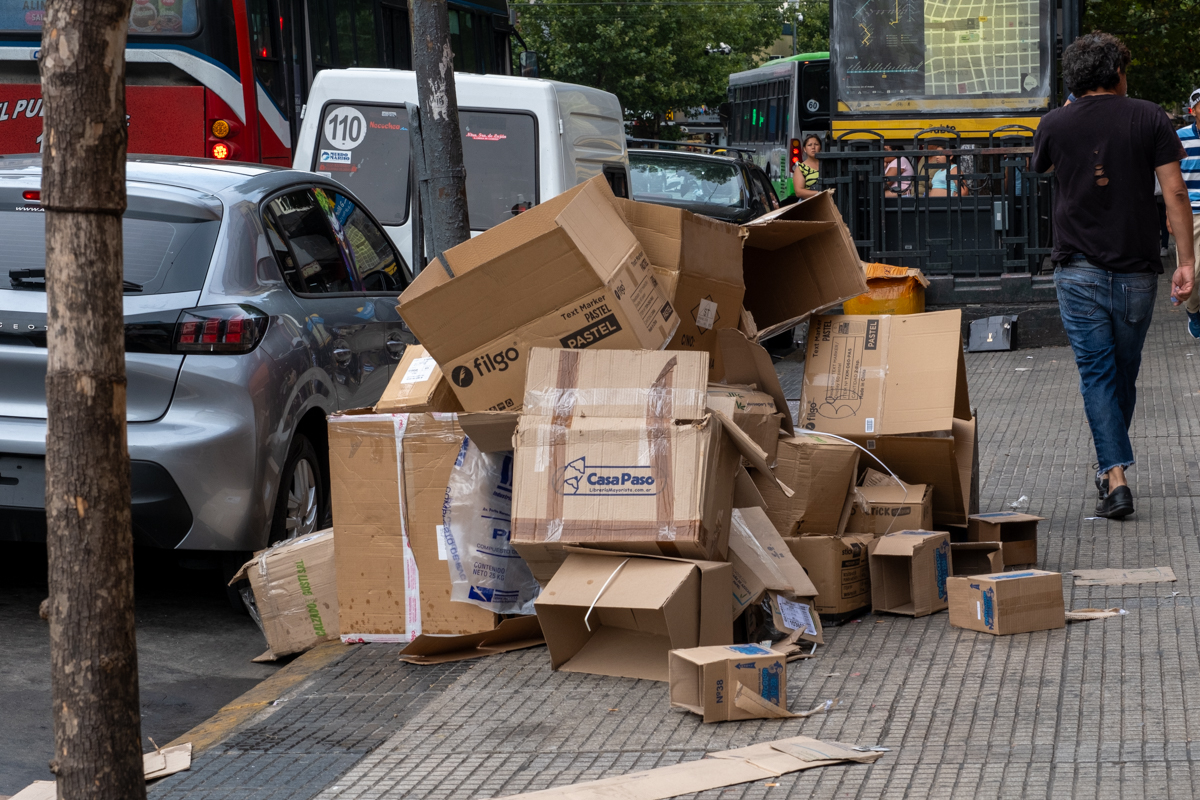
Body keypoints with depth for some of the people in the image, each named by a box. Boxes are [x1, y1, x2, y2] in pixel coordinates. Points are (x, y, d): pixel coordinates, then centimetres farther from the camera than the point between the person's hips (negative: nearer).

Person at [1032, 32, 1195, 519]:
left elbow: (1041, 168, 23)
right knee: (1125, 372, 16)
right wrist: (1186, 262, -4)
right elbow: (1175, 192, -8)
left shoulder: (1054, 125, 0)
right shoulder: (1148, 118, -2)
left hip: (1079, 271, 0)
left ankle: (1115, 475, -12)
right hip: (1135, 272, 0)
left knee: (1097, 374, 1)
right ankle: (1110, 465, 29)